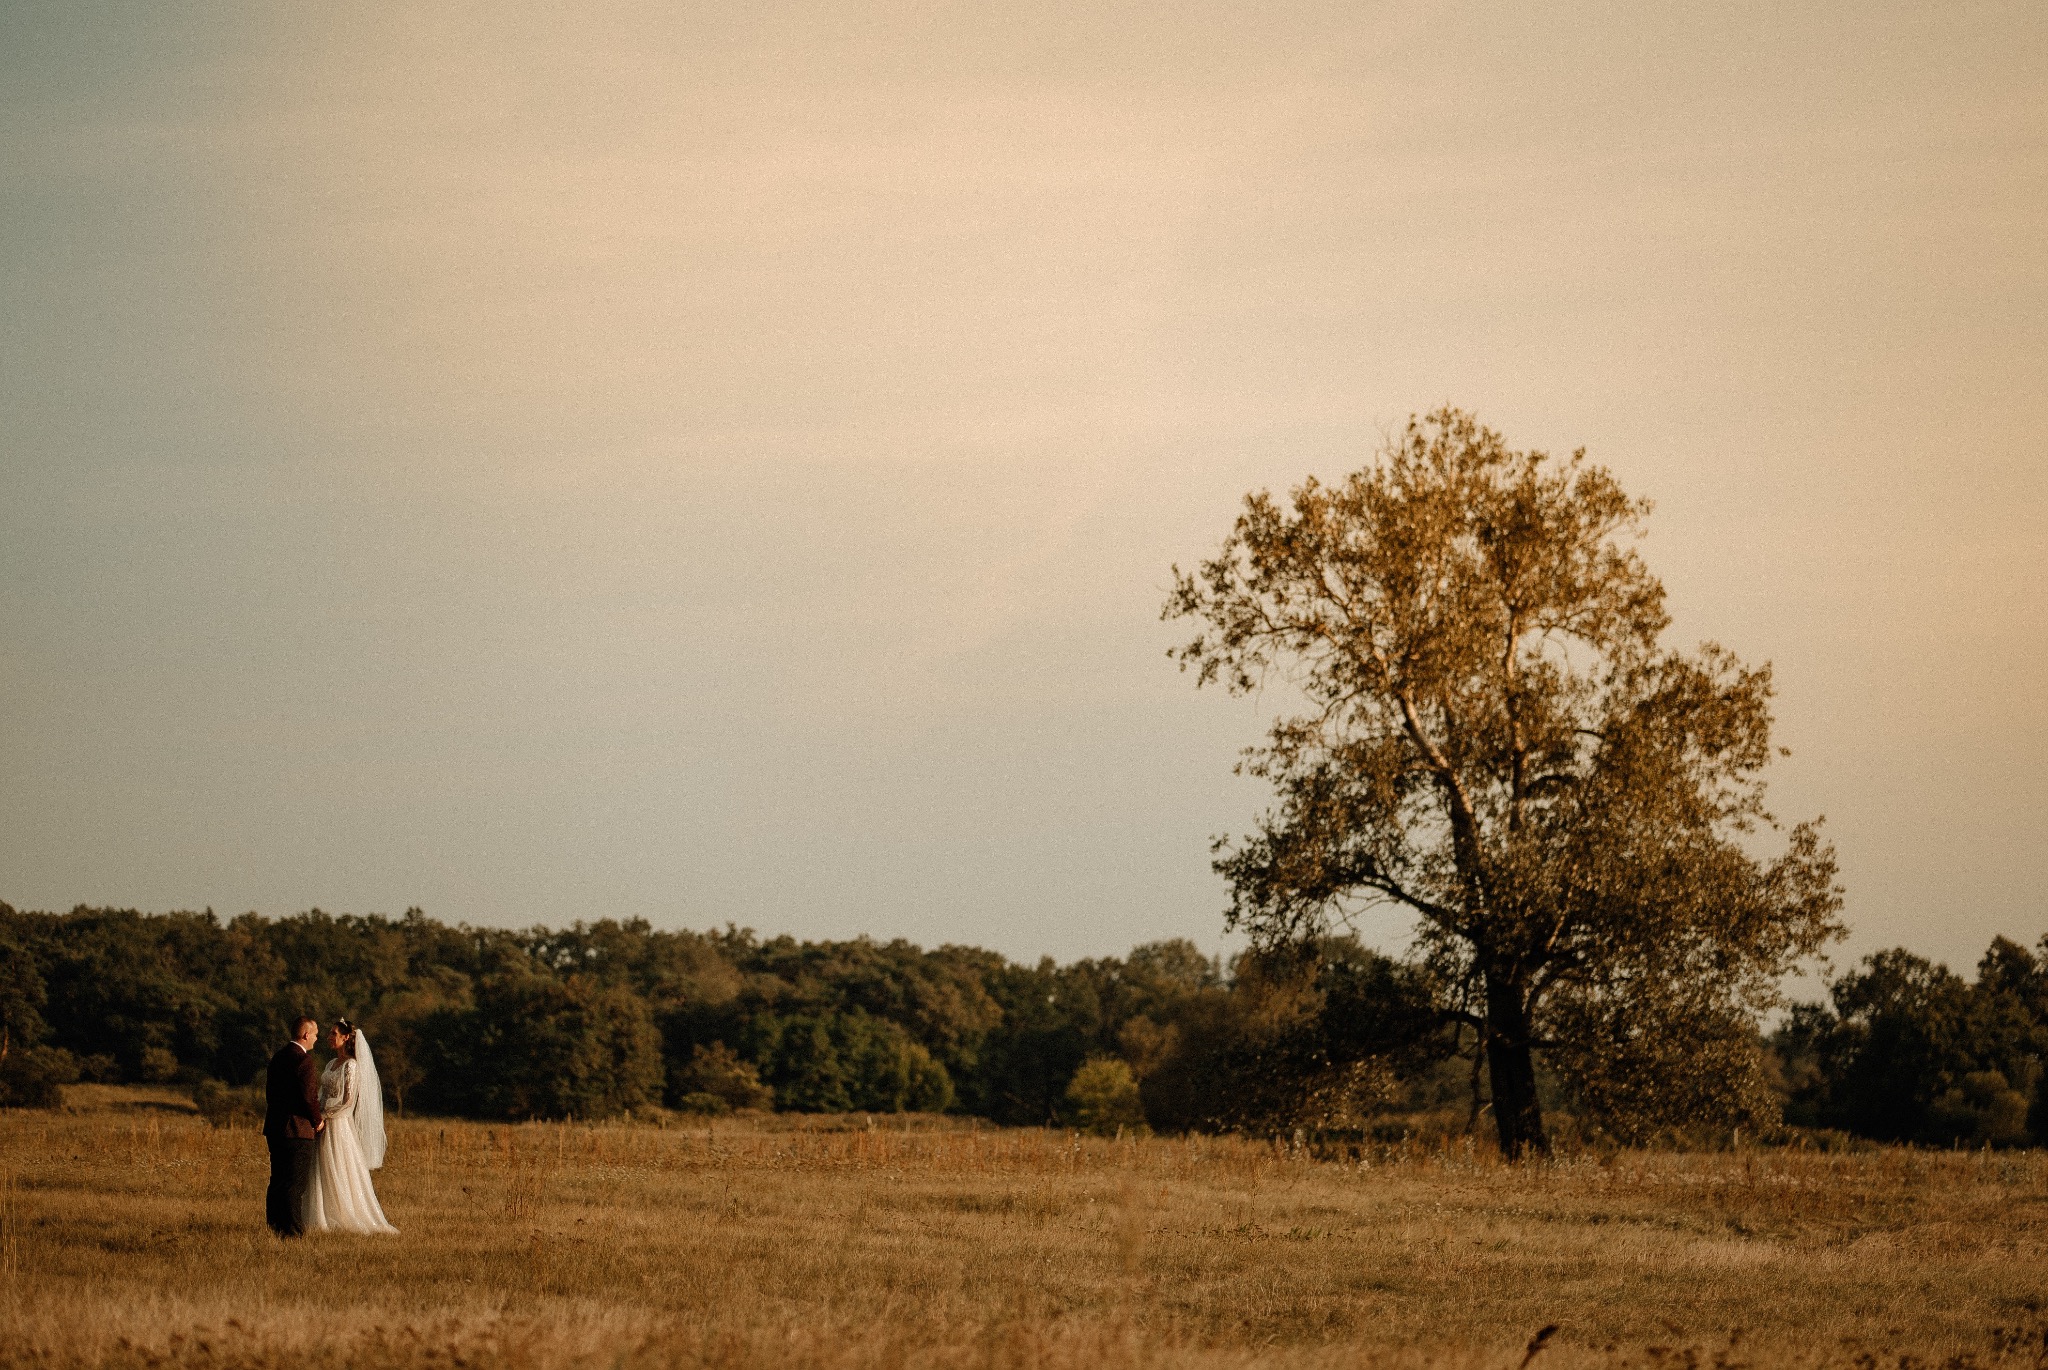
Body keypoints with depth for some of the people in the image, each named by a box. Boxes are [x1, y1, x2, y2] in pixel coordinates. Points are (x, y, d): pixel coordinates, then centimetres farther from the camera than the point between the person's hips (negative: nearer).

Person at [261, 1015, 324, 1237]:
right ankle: (292, 1229, -6)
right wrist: (318, 1121, -5)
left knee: (278, 1180, 14)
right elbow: (309, 1098, -21)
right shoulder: (304, 1061, -16)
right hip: (298, 1130, -9)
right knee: (296, 1183, -5)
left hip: (274, 1128, 9)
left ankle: (274, 1225, 17)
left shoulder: (278, 1057, 12)